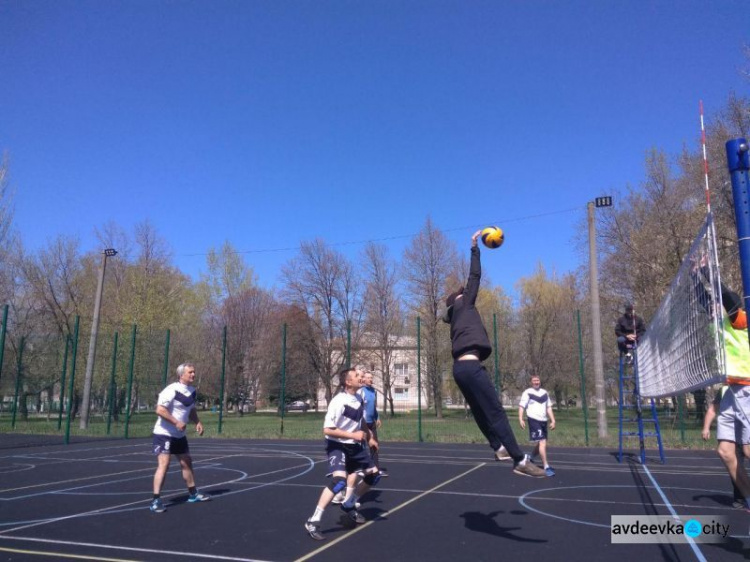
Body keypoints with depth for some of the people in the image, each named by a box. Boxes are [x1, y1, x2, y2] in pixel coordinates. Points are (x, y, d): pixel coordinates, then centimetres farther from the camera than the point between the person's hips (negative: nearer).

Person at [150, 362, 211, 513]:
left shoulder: (192, 391, 5)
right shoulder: (171, 390, -21)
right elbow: (159, 410, -27)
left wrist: (197, 422, 2)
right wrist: (176, 422, -30)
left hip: (179, 435, 9)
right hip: (164, 434, -9)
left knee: (187, 462, 16)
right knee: (164, 464, -16)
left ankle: (193, 493, 31)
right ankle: (156, 500, -10)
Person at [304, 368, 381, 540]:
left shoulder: (359, 399, 2)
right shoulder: (338, 402, -24)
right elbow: (327, 430, -25)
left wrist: (369, 438, 14)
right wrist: (352, 435, -27)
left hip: (354, 446, 8)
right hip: (337, 446, -8)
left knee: (373, 475, 14)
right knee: (339, 481, -27)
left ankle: (349, 505, 35)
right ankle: (313, 522, -16)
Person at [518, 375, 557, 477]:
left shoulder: (544, 393, 14)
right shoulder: (527, 392, -4)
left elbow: (549, 408, 17)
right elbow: (521, 406, -8)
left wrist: (553, 420, 9)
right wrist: (521, 419, -19)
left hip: (543, 421, 7)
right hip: (534, 420, -7)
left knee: (540, 443, 15)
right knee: (542, 443, -15)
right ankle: (546, 467, -13)